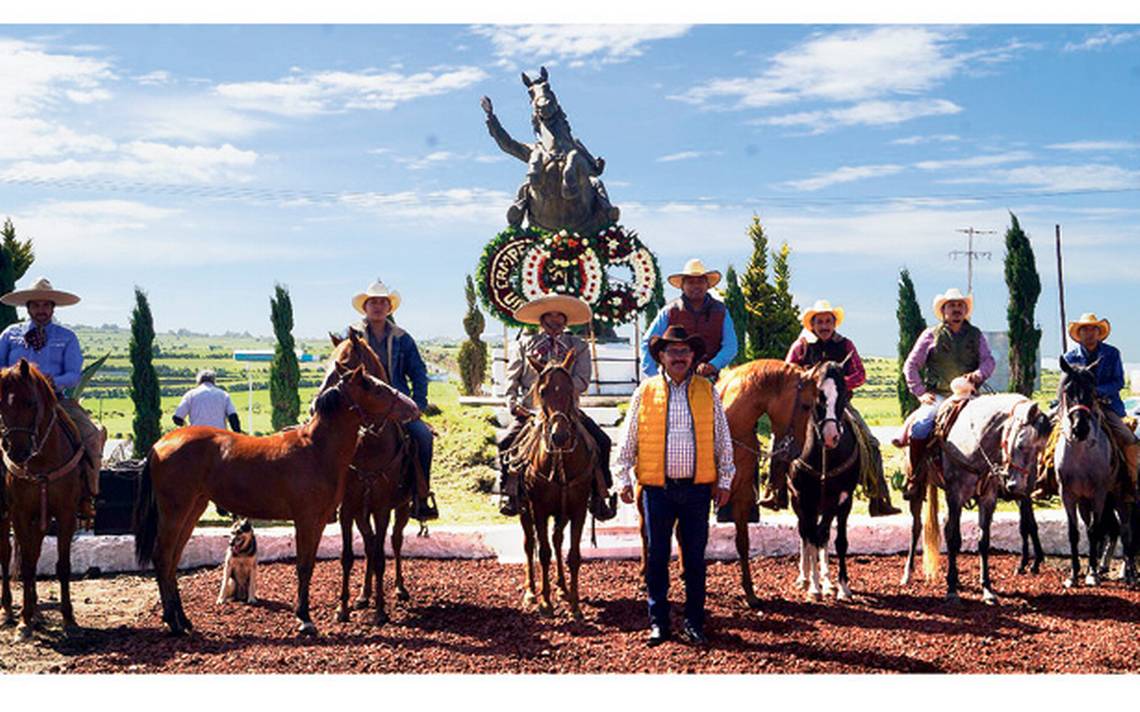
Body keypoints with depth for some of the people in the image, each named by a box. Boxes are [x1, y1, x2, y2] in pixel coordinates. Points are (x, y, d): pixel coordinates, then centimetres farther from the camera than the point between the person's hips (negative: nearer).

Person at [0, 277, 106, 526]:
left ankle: (87, 495, -11)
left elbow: (75, 375, 2)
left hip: (56, 401, -1)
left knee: (92, 435, -22)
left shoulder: (67, 337, 11)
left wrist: (54, 382, -18)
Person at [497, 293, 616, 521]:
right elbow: (512, 379, 10)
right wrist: (513, 403, -8)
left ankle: (599, 496, -5)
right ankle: (509, 493, -7)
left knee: (602, 442, -16)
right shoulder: (525, 345, 14)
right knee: (506, 442, -21)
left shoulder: (578, 346, 11)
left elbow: (582, 382, -2)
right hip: (530, 410, 0)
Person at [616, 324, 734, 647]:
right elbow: (628, 439, 6)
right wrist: (624, 478, 3)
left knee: (695, 558, 6)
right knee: (657, 557, 5)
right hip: (657, 487, -1)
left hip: (697, 488, 1)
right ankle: (658, 621, 16)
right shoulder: (645, 391, 3)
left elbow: (722, 440, 9)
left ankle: (694, 623, 16)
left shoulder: (708, 392, 6)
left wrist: (724, 480, 6)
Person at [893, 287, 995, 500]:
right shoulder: (931, 335, 10)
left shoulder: (976, 335, 16)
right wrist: (920, 393, -3)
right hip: (937, 396, -2)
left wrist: (978, 374, -15)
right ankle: (913, 478, -13)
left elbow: (988, 361, 8)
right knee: (920, 426, -26)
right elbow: (910, 365, 8)